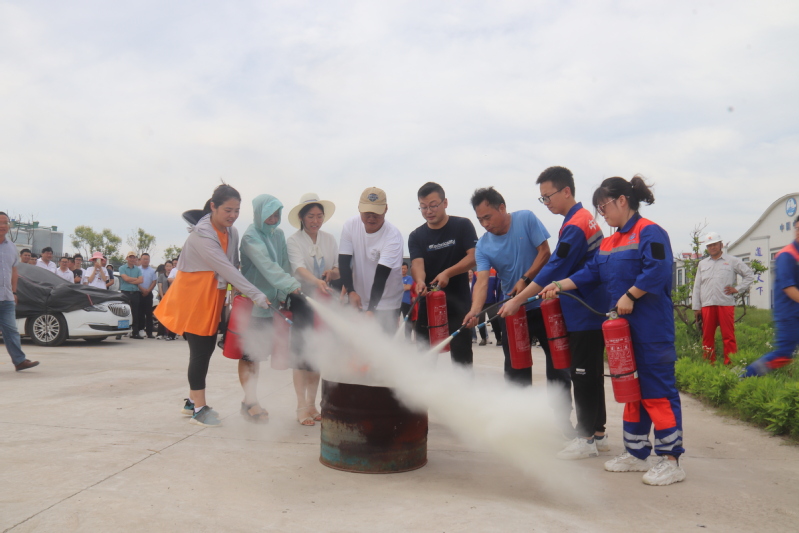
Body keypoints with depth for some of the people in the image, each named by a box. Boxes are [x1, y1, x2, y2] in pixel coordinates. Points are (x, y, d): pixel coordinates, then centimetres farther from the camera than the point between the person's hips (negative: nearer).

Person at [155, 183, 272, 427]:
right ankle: (199, 409, 5)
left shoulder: (232, 233, 3)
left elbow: (233, 267, 7)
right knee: (200, 350, -5)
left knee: (208, 348, 11)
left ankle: (192, 401, 26)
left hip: (214, 296, 8)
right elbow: (227, 269, -30)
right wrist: (257, 295, -34)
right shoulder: (201, 235, -22)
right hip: (194, 296, -7)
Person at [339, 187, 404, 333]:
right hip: (357, 301, 4)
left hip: (385, 306, -4)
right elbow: (344, 262, -7)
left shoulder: (393, 235, -18)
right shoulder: (350, 226, -5)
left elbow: (381, 274, -26)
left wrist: (371, 309, -34)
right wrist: (350, 291, -24)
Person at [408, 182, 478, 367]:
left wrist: (447, 273, -24)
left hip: (459, 304, -3)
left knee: (462, 356, 2)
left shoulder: (463, 226, 0)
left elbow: (473, 257, -9)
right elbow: (417, 264, -9)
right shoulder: (416, 236, 6)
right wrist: (420, 281, -32)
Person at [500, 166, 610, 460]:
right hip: (593, 310, 10)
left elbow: (554, 269, -22)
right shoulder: (585, 218, 13)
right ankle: (598, 433, 24)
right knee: (592, 372, 15)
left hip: (584, 313, -10)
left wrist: (517, 300, -20)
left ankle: (586, 438, 8)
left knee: (583, 375, -2)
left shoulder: (575, 226, -19)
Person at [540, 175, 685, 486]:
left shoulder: (650, 233, -11)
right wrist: (559, 286, 1)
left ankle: (671, 460, 6)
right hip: (623, 328, 9)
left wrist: (629, 296, -21)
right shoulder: (609, 243, 16)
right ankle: (637, 454, 25)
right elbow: (590, 273, 12)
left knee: (657, 390, -4)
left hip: (651, 329, -9)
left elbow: (657, 271, -23)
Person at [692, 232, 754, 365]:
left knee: (728, 336, -3)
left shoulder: (732, 261, 8)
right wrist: (696, 307, 8)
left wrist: (737, 288, 1)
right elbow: (697, 287, 15)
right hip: (707, 305, 3)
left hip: (726, 304, -3)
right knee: (707, 336, 4)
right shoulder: (702, 264, 17)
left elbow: (749, 275, 12)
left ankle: (730, 364, 0)